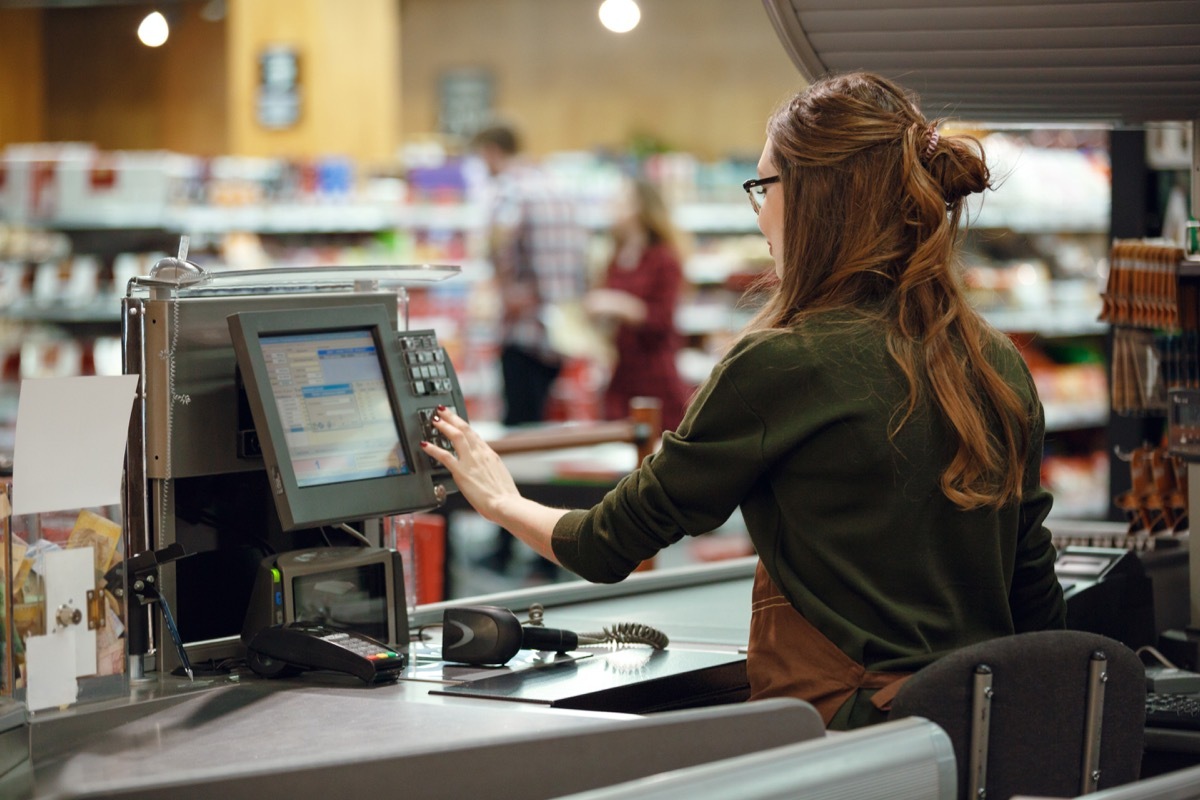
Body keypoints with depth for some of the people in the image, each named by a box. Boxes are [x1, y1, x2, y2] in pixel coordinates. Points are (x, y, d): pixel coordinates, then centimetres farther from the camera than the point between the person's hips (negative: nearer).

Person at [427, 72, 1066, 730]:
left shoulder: (783, 363, -10)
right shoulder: (1000, 365, 9)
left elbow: (609, 549, 2)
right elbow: (1036, 607, 15)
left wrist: (498, 500, 22)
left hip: (838, 740, -7)